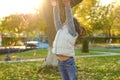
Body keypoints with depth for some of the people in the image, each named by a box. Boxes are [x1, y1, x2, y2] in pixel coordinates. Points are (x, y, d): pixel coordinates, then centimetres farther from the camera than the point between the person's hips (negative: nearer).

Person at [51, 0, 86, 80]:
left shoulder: (72, 33, -4)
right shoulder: (60, 31, 12)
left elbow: (70, 19, -13)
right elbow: (57, 20, 8)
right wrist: (55, 7, 3)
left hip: (69, 62, -6)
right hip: (60, 62, 6)